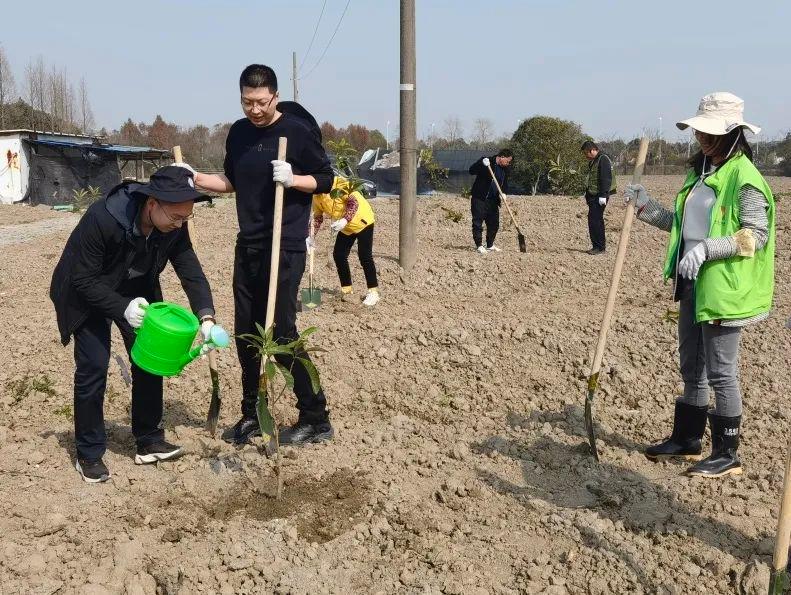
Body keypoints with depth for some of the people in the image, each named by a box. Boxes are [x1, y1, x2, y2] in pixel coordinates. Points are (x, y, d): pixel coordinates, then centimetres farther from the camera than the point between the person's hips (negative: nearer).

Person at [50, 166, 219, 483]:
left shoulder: (173, 226, -21)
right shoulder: (101, 219, -37)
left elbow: (191, 272, -17)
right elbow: (84, 280, -29)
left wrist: (206, 317, -30)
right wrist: (122, 308, -40)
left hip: (136, 291, 5)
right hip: (89, 295, -5)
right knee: (93, 367, -9)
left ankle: (149, 441, 17)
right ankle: (89, 454, 6)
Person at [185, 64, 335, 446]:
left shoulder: (297, 130, -7)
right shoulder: (238, 133, 10)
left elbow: (325, 180, -3)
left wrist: (292, 178, -21)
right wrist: (194, 179, 6)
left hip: (286, 247, -6)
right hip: (247, 246, 6)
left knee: (281, 333, -8)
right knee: (245, 333, 9)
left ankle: (316, 418, 5)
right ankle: (251, 415, 22)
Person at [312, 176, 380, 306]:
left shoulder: (338, 183, -27)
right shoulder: (316, 196, -4)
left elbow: (354, 202, -28)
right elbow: (317, 217, 6)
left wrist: (345, 220, -39)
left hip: (361, 220, -8)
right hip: (345, 227, 8)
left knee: (365, 256, -9)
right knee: (338, 255, 4)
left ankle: (373, 292, -3)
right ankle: (346, 288, 17)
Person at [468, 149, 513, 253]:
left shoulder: (504, 169, 10)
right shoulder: (486, 161, -9)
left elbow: (505, 184, 14)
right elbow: (471, 171, -16)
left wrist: (503, 193, -6)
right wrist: (482, 164, -31)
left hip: (493, 201, 7)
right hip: (479, 199, -7)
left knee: (494, 224, 10)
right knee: (478, 222, -4)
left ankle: (490, 245, 23)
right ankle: (479, 245, 3)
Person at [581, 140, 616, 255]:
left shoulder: (603, 160, -13)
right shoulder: (593, 161, 18)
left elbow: (606, 179, -19)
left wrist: (603, 195, -23)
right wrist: (587, 193, 23)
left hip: (599, 197, -10)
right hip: (593, 196, 10)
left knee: (595, 220, -11)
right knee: (593, 220, 11)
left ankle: (600, 247, -5)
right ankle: (598, 244, 17)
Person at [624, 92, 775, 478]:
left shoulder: (744, 177, -13)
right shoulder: (699, 172, 13)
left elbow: (756, 236, -17)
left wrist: (706, 249, -26)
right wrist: (644, 207, 9)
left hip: (724, 287, -9)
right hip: (692, 283, 9)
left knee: (720, 371, -1)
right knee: (692, 367, 17)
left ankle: (727, 455, 12)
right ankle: (687, 439, 31)